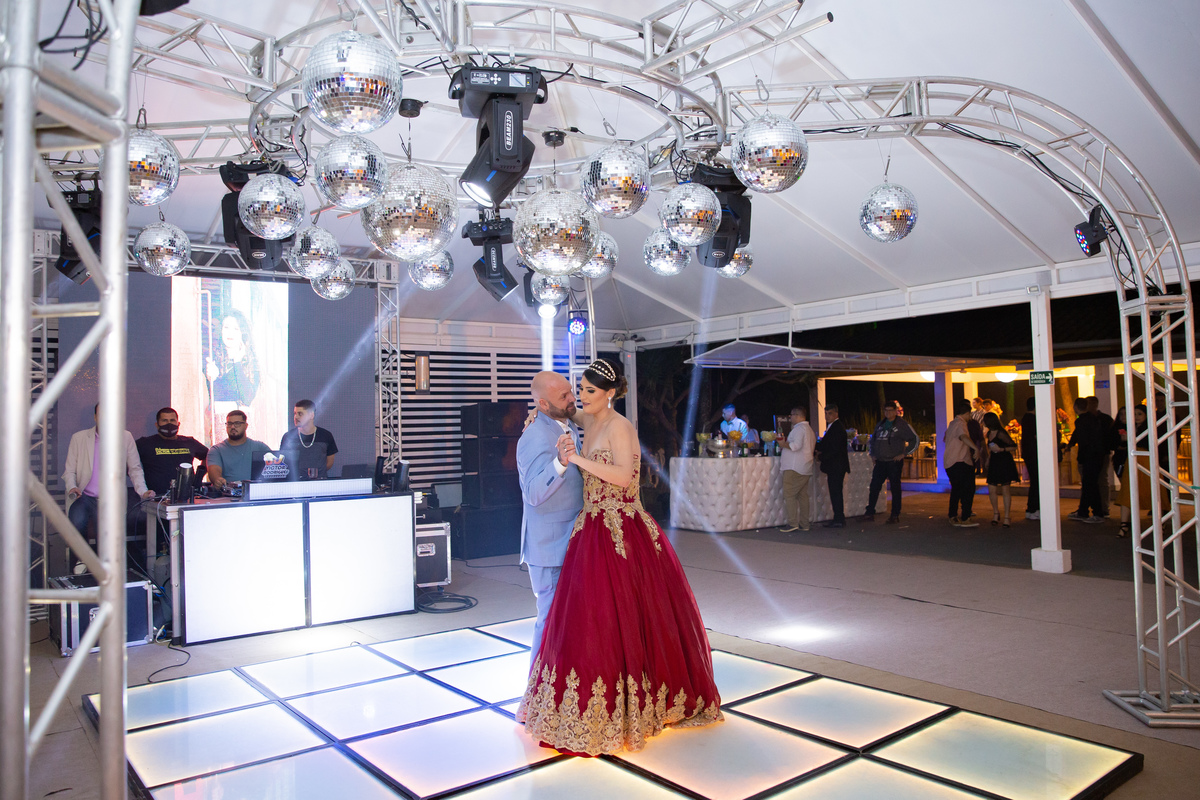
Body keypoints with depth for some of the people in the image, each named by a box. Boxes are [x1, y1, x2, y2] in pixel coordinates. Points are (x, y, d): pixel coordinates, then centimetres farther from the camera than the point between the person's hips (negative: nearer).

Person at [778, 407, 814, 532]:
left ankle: (793, 523, -12)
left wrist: (783, 443, -9)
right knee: (802, 495, 11)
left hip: (794, 469, -10)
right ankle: (805, 523, 12)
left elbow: (796, 445, -24)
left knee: (789, 495, -8)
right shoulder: (809, 429, 19)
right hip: (806, 469, 10)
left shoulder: (799, 428, -12)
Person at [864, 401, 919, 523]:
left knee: (895, 489, 1)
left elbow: (915, 440, -6)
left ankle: (895, 515, 7)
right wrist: (872, 454, 15)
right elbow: (873, 439, 26)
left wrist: (904, 454, -10)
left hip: (894, 462, -5)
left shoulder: (902, 425, -4)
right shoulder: (880, 424, 14)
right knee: (874, 487, 3)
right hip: (880, 462, 5)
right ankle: (870, 512, 10)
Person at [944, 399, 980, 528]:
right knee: (968, 488, -12)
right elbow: (964, 436, -34)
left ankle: (953, 517, 24)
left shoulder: (952, 423, 16)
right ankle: (965, 519, -15)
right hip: (958, 462, -10)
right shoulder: (960, 424, -13)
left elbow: (945, 438, 31)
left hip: (949, 462, 10)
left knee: (956, 489, 19)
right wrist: (976, 448, -48)